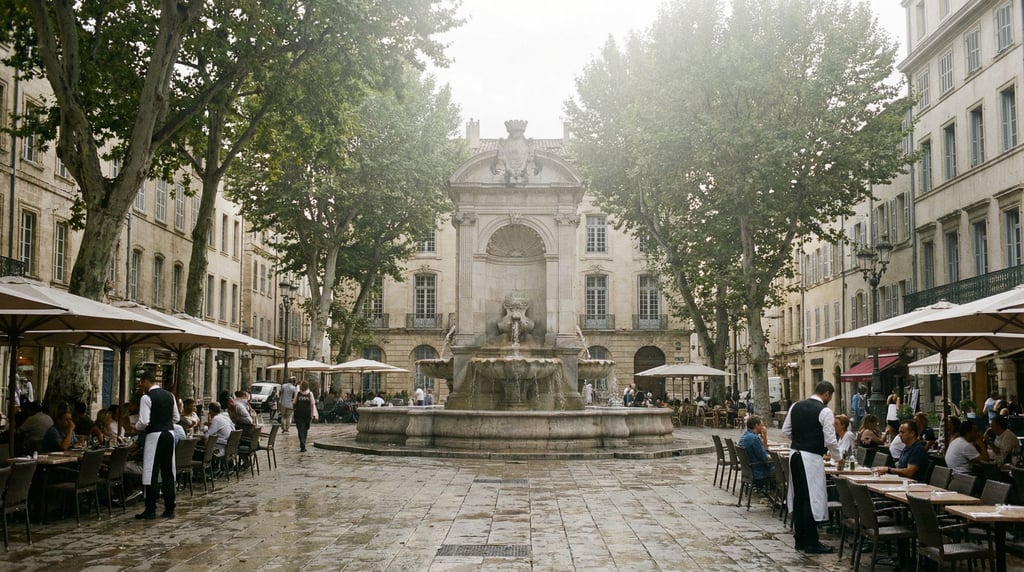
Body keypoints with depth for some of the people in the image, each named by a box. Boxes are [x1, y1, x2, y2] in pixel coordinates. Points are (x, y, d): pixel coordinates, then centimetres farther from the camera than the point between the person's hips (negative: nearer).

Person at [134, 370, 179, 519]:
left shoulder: (147, 397, -11)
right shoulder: (169, 395, 10)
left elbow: (144, 422, -17)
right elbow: (176, 418, 14)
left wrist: (137, 427, 3)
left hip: (154, 435, -7)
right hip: (169, 433, 7)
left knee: (151, 473, -1)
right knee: (168, 472, 11)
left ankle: (150, 511, 2)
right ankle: (169, 509, 14)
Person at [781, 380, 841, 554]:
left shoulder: (796, 406, 8)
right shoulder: (824, 411, -11)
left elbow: (785, 430, 11)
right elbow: (830, 440, -11)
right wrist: (837, 457, 5)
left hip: (795, 454, 7)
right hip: (811, 458, -7)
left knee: (798, 497, 13)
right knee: (813, 499, -1)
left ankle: (800, 540, 21)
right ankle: (811, 543, 4)